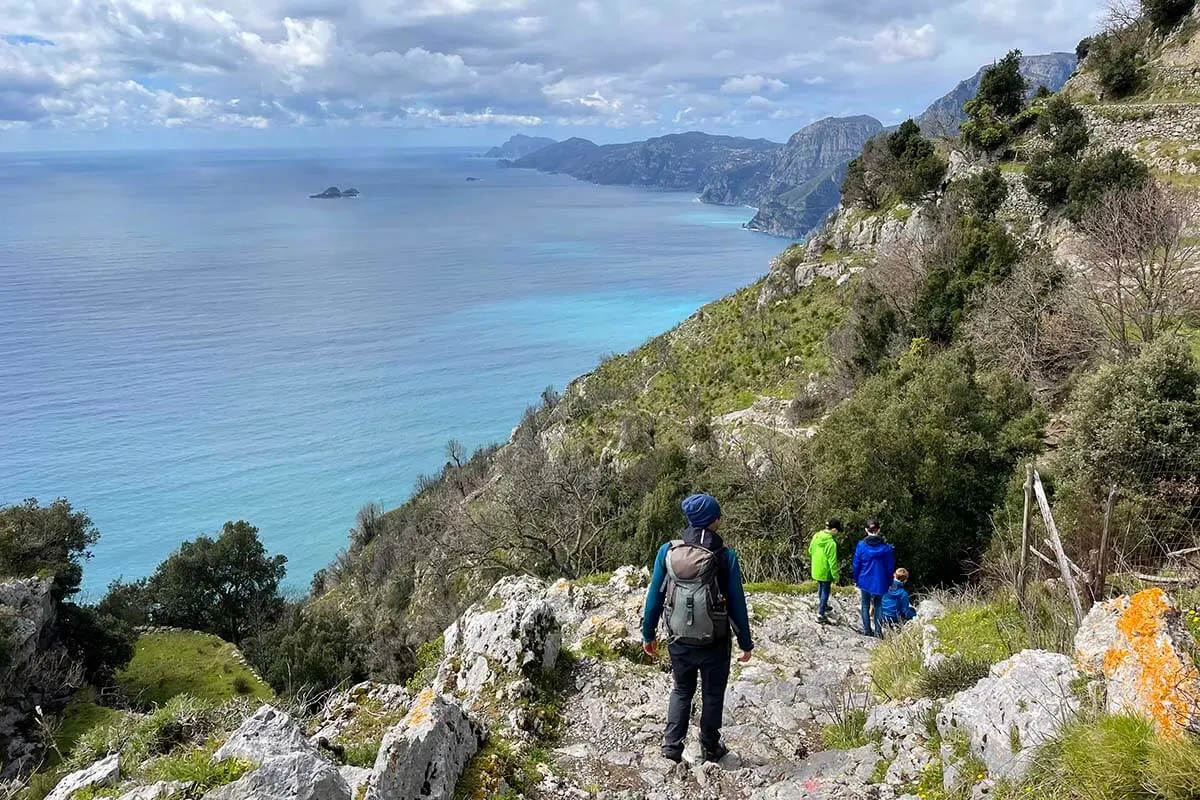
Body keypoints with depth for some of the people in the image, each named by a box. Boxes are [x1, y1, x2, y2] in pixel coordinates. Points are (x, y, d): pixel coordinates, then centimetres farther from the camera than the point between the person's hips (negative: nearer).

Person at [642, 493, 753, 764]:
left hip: (679, 641, 2)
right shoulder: (726, 556, -15)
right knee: (712, 694, 19)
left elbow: (655, 596, -3)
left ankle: (672, 746, 18)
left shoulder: (667, 551, -9)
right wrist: (745, 643, 2)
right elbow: (737, 604, -9)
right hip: (714, 643, -2)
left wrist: (648, 634, 8)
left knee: (682, 691, 23)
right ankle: (710, 748, 31)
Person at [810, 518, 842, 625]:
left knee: (821, 588, 27)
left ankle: (822, 606, 48)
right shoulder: (831, 543, -29)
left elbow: (810, 550, 9)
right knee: (825, 592, 9)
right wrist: (836, 576, -12)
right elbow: (832, 562, -23)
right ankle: (820, 615, 16)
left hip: (816, 569, 7)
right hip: (825, 572, -7)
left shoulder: (816, 536, -6)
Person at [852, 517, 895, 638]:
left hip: (865, 581, 0)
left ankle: (867, 630, 19)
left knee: (866, 605, 16)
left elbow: (856, 565, -5)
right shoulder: (886, 547, -11)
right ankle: (878, 631, 13)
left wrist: (856, 580, 8)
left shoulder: (861, 545, -12)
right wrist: (889, 582, 9)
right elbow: (891, 567, -3)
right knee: (878, 605, 15)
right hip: (880, 582, 0)